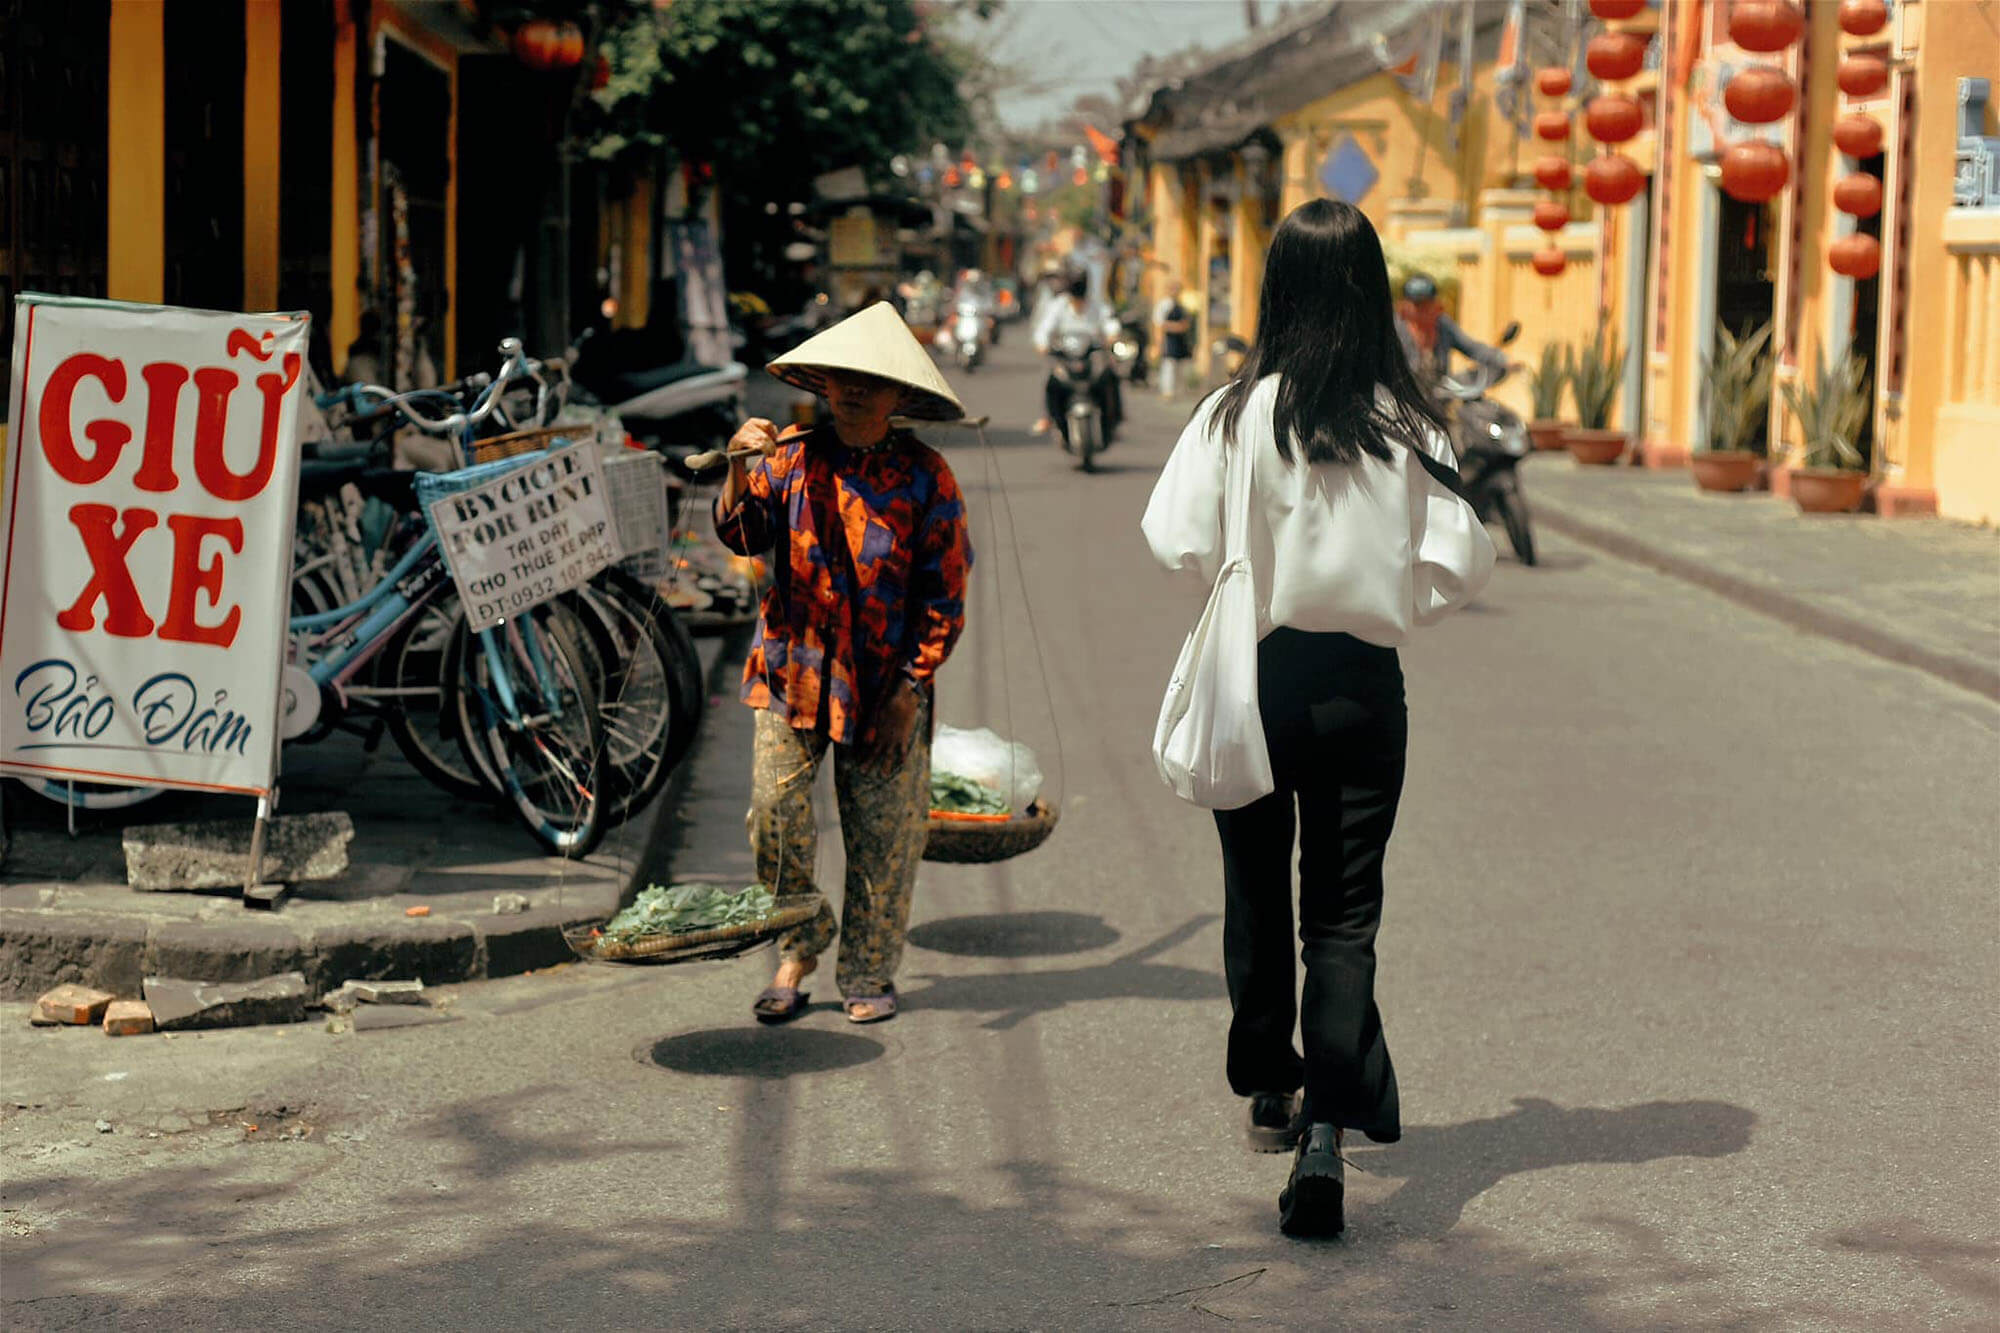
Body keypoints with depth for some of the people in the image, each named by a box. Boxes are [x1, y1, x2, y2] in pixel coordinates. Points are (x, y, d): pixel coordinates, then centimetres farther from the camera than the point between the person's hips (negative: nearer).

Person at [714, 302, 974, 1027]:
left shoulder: (924, 475, -3)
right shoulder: (792, 458, 2)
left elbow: (943, 594, -2)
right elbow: (743, 535, -6)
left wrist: (911, 689, -7)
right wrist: (741, 472, -24)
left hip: (884, 686, -1)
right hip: (793, 673, 1)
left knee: (880, 832, 4)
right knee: (775, 812, -5)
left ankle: (868, 973, 19)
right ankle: (797, 949, 16)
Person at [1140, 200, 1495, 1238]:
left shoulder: (1236, 414, -10)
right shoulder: (1407, 424, -6)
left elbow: (1179, 542, -12)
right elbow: (1462, 563, -5)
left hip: (1253, 677, 0)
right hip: (1364, 685, 0)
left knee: (1256, 896, 19)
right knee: (1344, 916, 3)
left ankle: (1270, 1094, 35)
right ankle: (1327, 1132, -13)